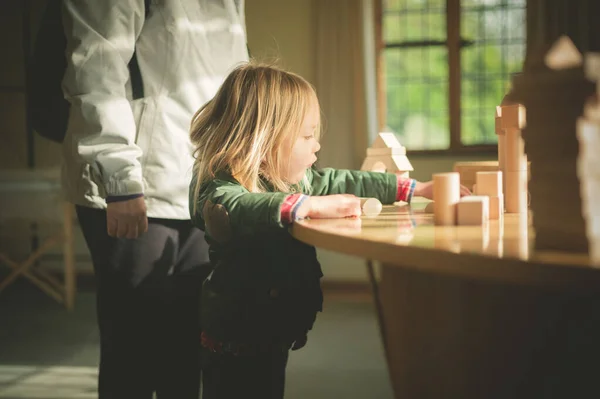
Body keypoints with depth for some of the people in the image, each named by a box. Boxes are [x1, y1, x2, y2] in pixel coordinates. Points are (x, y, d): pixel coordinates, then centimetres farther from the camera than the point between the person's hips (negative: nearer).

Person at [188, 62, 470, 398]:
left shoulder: (294, 180, 8)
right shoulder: (219, 187, -20)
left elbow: (344, 182, 18)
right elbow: (234, 208, -42)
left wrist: (416, 189, 19)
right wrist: (311, 205, -44)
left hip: (274, 339, 9)